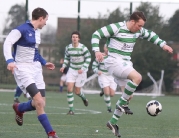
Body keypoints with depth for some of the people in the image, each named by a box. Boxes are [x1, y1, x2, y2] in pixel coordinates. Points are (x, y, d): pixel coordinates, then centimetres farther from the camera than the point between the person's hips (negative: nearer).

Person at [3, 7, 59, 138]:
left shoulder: (37, 32, 14)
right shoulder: (22, 29, -13)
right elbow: (7, 43, -23)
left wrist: (44, 62, 26)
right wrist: (10, 60, -37)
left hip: (35, 67, 8)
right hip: (23, 67, -8)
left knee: (40, 103, 4)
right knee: (39, 101, -19)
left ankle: (19, 108, 35)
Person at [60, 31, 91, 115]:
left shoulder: (83, 48, -14)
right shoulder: (68, 48, -1)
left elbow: (88, 58, -9)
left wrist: (83, 69, -17)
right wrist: (64, 66, 0)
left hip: (81, 71, -3)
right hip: (72, 70, 3)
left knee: (77, 91, 1)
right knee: (69, 89, -12)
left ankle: (83, 98, 39)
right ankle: (71, 109, -4)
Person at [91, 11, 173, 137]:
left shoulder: (139, 31, 6)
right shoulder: (116, 28, -15)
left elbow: (150, 35, 26)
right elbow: (96, 34, -12)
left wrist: (163, 44, 15)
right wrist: (97, 51, -25)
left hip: (126, 63, 8)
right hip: (114, 61, -8)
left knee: (128, 95, 6)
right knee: (137, 77, -30)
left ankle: (112, 122, 18)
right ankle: (121, 103, -15)